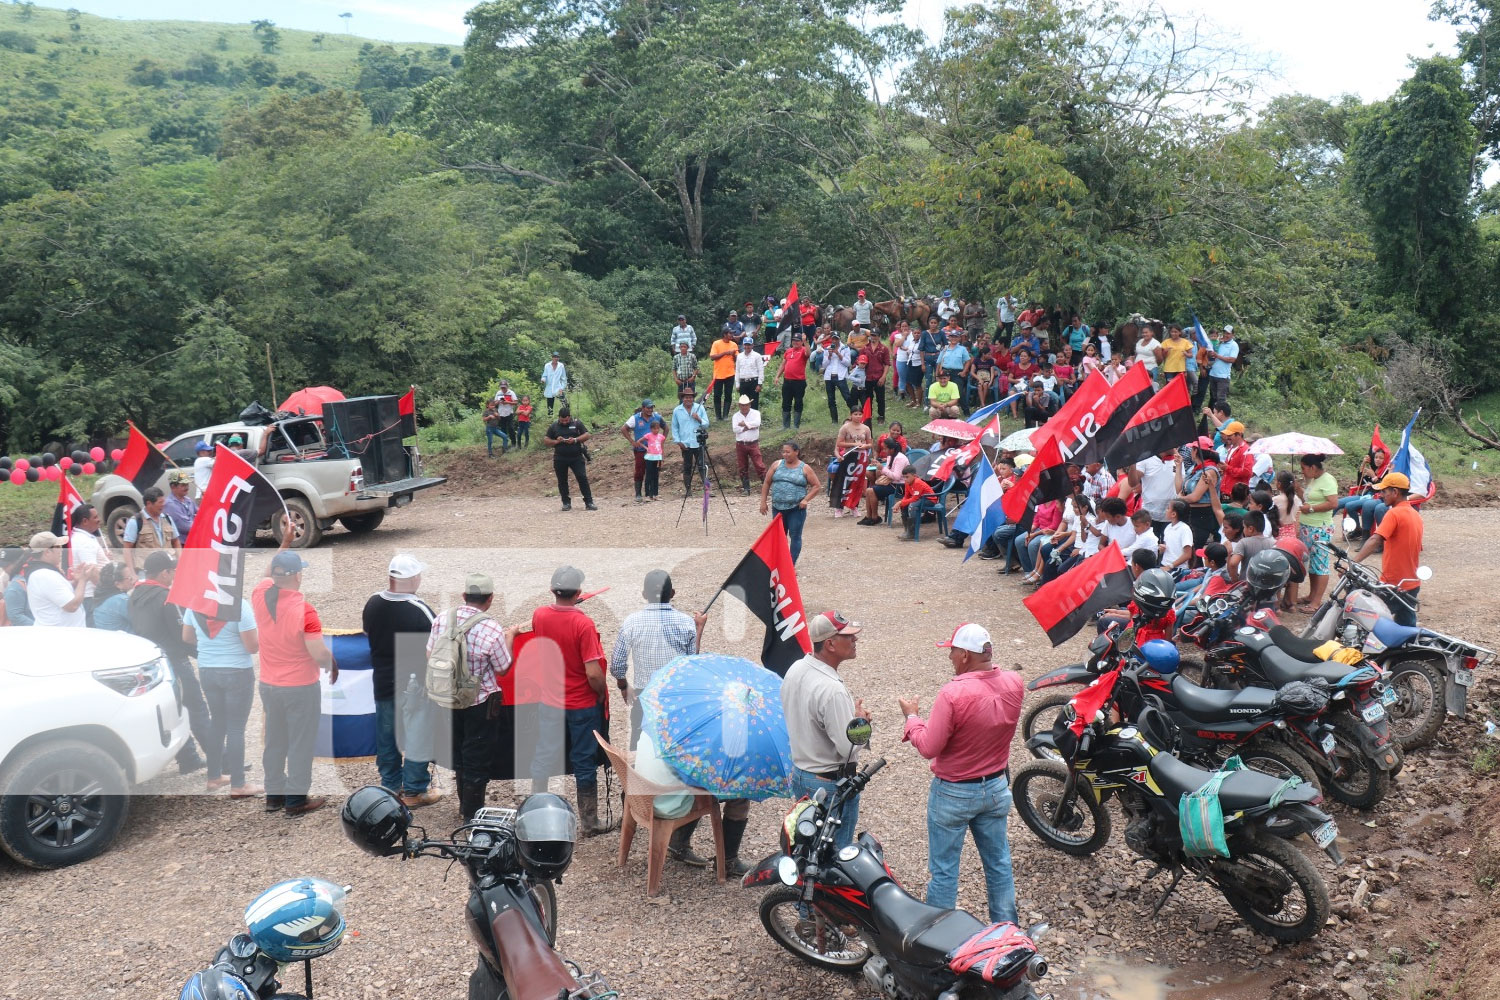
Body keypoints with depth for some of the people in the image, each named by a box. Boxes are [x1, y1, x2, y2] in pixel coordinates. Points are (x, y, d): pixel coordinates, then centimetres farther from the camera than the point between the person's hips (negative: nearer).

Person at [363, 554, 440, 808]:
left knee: (386, 736, 17)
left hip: (382, 681, 6)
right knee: (418, 736, 7)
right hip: (415, 684, -6)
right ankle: (415, 791, 15)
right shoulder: (419, 610, -23)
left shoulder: (373, 603, -5)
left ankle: (390, 785, 30)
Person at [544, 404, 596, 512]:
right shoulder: (554, 427, 8)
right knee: (562, 481, 7)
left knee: (582, 478, -9)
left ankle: (589, 502, -6)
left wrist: (576, 440, -15)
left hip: (576, 457, -2)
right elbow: (545, 440, 9)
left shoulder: (577, 424, 4)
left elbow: (586, 435, 1)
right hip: (560, 459, 2)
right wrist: (556, 442, -10)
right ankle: (566, 503, 18)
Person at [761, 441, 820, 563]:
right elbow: (766, 483, 10)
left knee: (795, 536, -2)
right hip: (778, 507, 3)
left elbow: (815, 486, 2)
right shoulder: (777, 464, 5)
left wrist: (806, 499, -10)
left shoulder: (805, 468, -1)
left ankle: (791, 565, 4)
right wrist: (763, 501, 5)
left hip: (796, 508, -3)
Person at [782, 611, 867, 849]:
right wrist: (859, 718, -7)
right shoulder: (832, 690, -30)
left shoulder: (795, 670, -2)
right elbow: (849, 748, -26)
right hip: (831, 785, -9)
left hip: (799, 775, 9)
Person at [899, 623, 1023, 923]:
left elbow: (928, 748, -22)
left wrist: (912, 716, -6)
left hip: (954, 794, -6)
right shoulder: (1014, 684, -10)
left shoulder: (953, 694, -28)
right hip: (997, 788, 6)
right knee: (999, 863, 20)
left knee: (943, 870, 10)